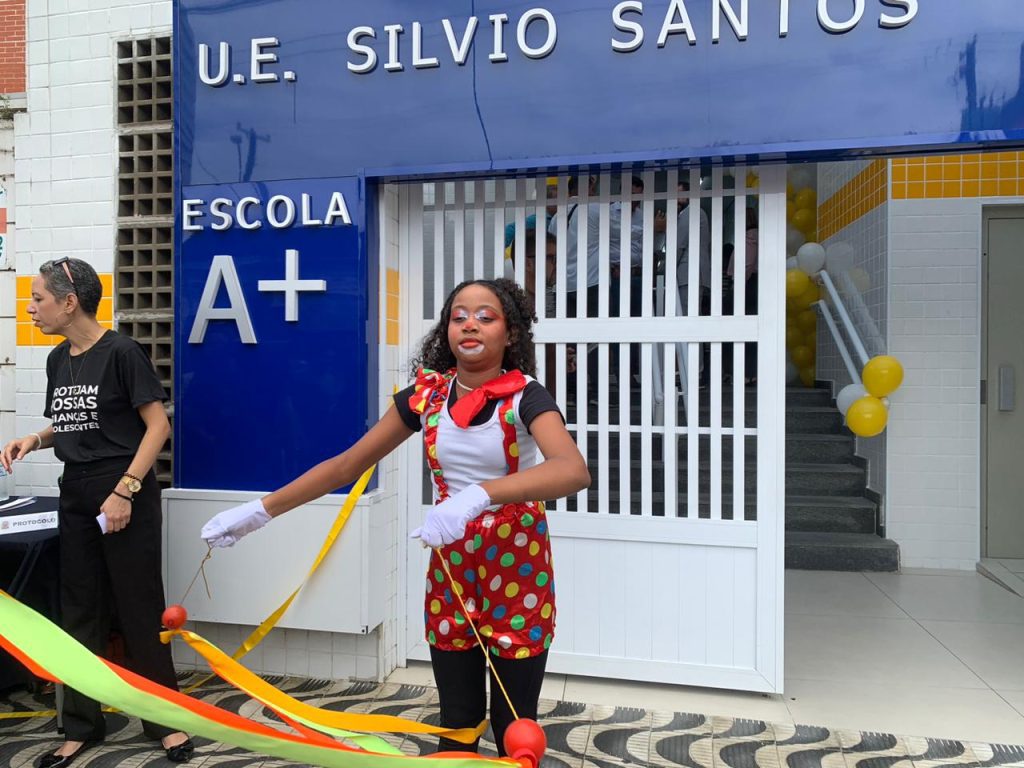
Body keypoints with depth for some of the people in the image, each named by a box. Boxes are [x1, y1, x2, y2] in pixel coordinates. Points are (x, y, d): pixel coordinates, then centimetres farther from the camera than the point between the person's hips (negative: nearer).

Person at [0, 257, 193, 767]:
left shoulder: (121, 353, -12)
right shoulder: (58, 360, 9)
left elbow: (158, 425, -14)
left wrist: (124, 490, -19)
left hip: (126, 498, -7)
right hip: (76, 497, 7)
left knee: (139, 612, 1)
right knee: (79, 613, 12)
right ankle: (82, 726, 25)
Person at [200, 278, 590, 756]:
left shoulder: (524, 395, -15)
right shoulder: (426, 394, -3)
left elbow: (574, 470, -34)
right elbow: (346, 465, 0)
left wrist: (478, 495, -47)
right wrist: (260, 510, -4)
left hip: (518, 570, -3)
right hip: (450, 568, 3)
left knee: (513, 727, 7)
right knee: (456, 722, 12)